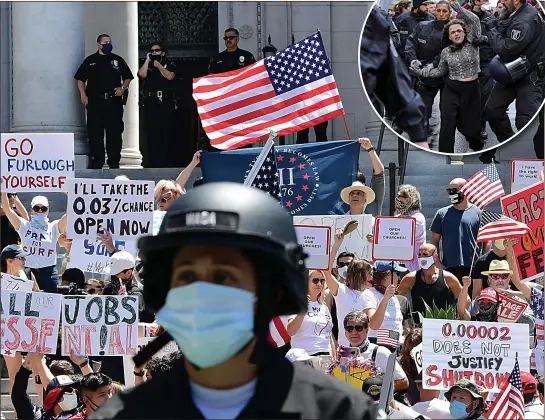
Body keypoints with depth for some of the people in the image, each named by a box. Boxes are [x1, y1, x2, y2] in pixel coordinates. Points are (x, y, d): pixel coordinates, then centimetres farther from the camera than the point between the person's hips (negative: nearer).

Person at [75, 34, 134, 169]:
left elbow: (127, 78, 15)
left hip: (114, 102, 1)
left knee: (115, 133, 1)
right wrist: (83, 94, -4)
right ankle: (96, 162, 3)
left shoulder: (118, 60, 11)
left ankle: (114, 162, 9)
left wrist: (123, 88, -3)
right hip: (95, 102, -1)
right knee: (95, 134, -2)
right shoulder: (90, 61, 8)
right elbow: (80, 79, 9)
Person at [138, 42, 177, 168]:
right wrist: (147, 60, 1)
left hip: (165, 102, -3)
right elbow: (142, 74, -3)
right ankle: (153, 162, 3)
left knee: (165, 133, -6)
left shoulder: (169, 65, 9)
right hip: (150, 103, 3)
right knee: (151, 133, 0)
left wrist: (158, 65, -5)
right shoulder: (147, 65, 17)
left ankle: (166, 162, -3)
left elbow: (170, 76, -10)